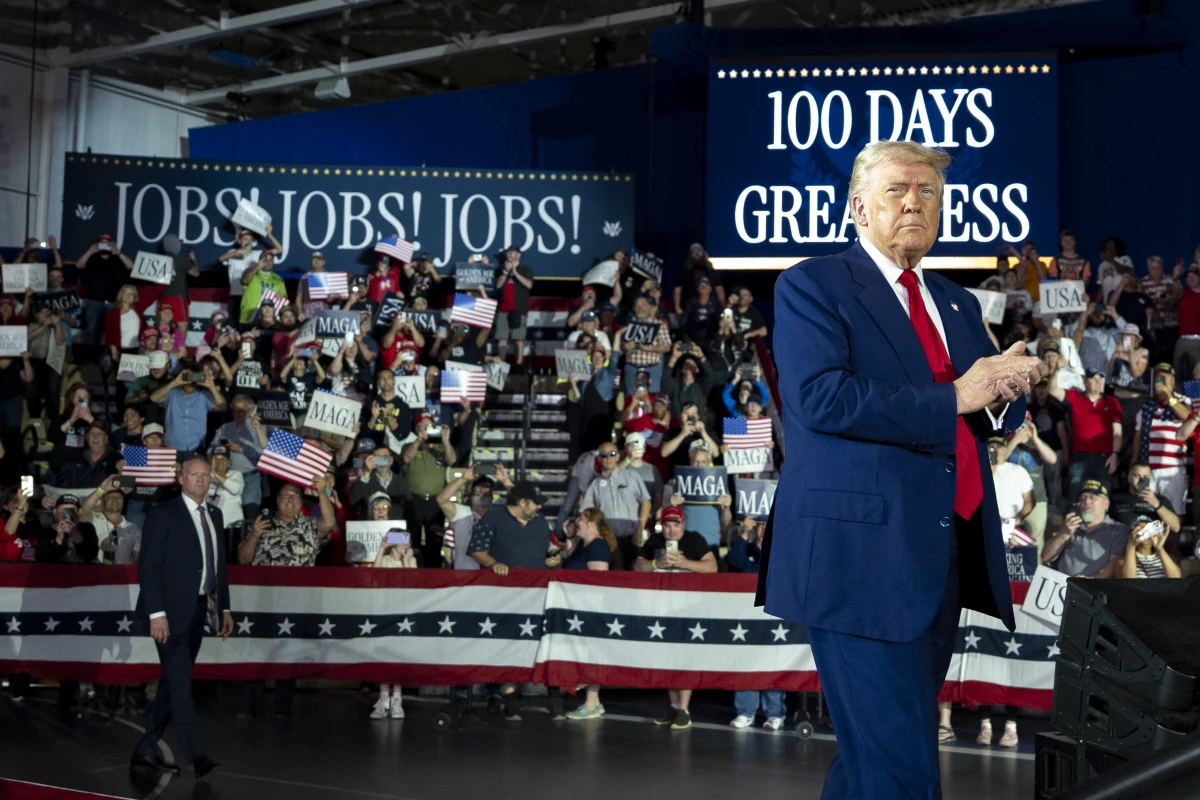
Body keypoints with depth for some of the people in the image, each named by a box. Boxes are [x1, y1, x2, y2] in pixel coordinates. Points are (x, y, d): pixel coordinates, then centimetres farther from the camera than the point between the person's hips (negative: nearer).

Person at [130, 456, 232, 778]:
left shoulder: (214, 515, 15)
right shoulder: (163, 514, -6)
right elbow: (148, 566, -11)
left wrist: (225, 608, 12)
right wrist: (157, 613, -18)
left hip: (198, 611, 7)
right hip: (172, 611, -7)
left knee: (173, 682, 10)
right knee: (181, 683, -9)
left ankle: (145, 752, 18)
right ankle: (197, 757, -11)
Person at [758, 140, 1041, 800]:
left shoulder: (957, 304, 21)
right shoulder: (810, 287, -2)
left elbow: (997, 417, 19)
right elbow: (819, 397, -18)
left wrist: (1003, 391, -6)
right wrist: (952, 399, -15)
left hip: (946, 561, 7)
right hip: (864, 557, -7)